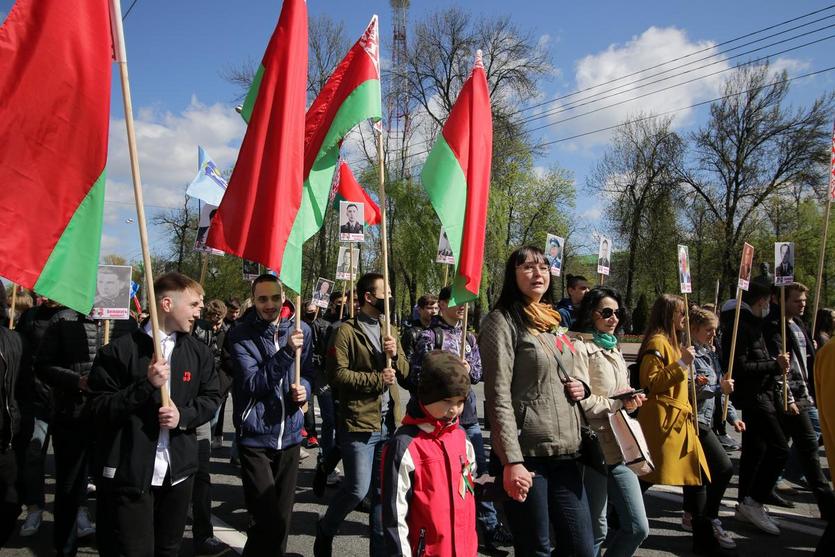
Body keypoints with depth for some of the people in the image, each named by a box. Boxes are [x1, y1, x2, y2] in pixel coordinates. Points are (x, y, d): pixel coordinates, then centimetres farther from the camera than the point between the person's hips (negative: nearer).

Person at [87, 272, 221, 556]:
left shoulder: (199, 352, 7)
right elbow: (98, 408, -10)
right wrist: (146, 385, -22)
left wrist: (183, 414, -9)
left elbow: (211, 399, 10)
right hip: (129, 474, -4)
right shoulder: (120, 350, -8)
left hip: (179, 471, 5)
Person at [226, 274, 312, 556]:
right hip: (255, 438, -4)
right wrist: (286, 352, -27)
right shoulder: (240, 336, -10)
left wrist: (304, 388, -8)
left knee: (283, 515, 13)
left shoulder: (301, 329, 2)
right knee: (267, 519, -5)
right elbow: (252, 385, -18)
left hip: (289, 434, 4)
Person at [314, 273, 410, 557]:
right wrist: (376, 379, -17)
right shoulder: (346, 331, -8)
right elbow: (337, 375, -15)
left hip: (389, 423, 6)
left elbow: (405, 372, 13)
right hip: (359, 423, -6)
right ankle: (326, 529, 25)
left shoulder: (389, 330, 14)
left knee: (384, 490, 11)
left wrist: (395, 355, -8)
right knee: (358, 489, -3)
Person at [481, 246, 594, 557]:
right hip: (527, 455, -7)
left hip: (565, 453, 7)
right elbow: (499, 397, -15)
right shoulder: (502, 321, -8)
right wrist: (511, 461, -21)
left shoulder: (552, 323, 15)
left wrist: (580, 388, 5)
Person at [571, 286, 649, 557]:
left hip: (619, 447, 8)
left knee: (638, 527, 9)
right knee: (596, 531, 4)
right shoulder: (580, 347, -11)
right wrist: (620, 403, -9)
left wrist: (630, 400, 2)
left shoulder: (614, 349, 17)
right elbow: (581, 403, -18)